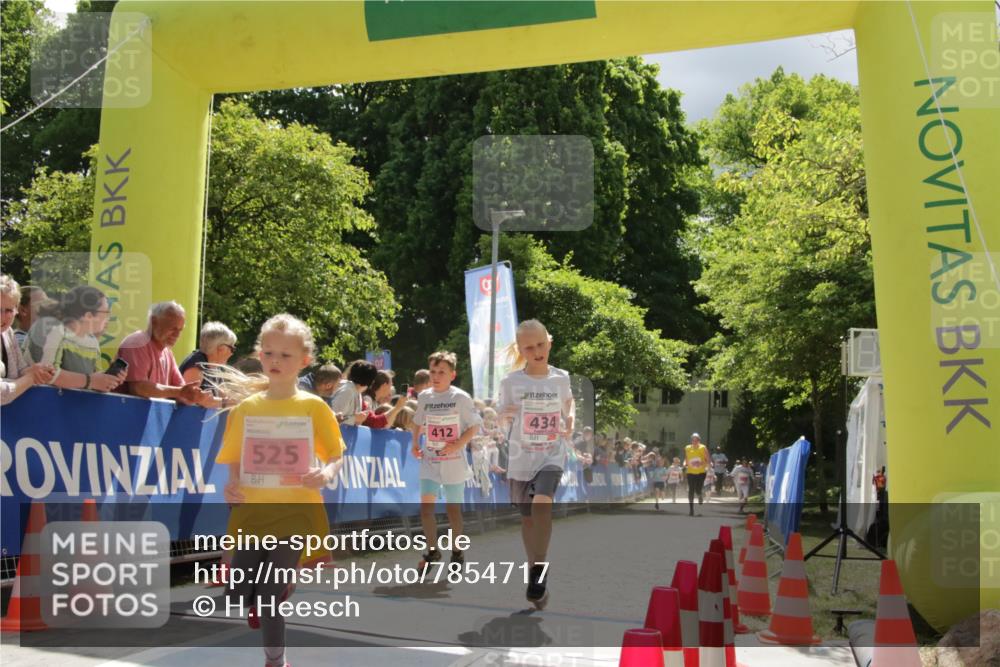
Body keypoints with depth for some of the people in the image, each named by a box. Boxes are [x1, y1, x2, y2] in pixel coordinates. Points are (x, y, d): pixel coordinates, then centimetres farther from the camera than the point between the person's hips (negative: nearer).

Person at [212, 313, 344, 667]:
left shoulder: (313, 407, -2)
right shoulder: (246, 408, 5)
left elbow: (336, 456, 3)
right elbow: (234, 463, 11)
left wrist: (326, 474, -19)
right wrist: (230, 486, -9)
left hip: (293, 515, -3)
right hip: (249, 515, 3)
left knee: (270, 600, -3)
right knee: (237, 597, 3)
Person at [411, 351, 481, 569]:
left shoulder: (461, 398, -8)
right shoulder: (424, 397, 4)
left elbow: (475, 425, -5)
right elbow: (418, 422, 19)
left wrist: (458, 444, -17)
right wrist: (415, 444, 5)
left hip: (454, 463, -3)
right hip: (429, 461, 3)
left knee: (453, 509, 6)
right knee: (426, 507, -3)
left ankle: (457, 552, 24)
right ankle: (432, 550, 14)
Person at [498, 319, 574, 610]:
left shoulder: (561, 378, -2)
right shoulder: (511, 381, -7)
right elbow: (502, 420, 0)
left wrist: (570, 423, 0)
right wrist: (505, 416, -22)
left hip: (552, 457, -1)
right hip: (521, 458, 1)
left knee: (542, 503, -26)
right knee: (527, 517, 11)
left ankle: (540, 567, -11)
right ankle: (535, 574, 30)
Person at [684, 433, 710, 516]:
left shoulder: (703, 448, -5)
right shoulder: (687, 448, 2)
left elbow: (707, 461, -1)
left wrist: (702, 463, -20)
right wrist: (685, 465, -4)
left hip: (701, 472, -2)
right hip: (690, 472, 2)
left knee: (698, 490, -8)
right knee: (691, 491, -3)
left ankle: (701, 495, 30)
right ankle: (691, 509, 6)